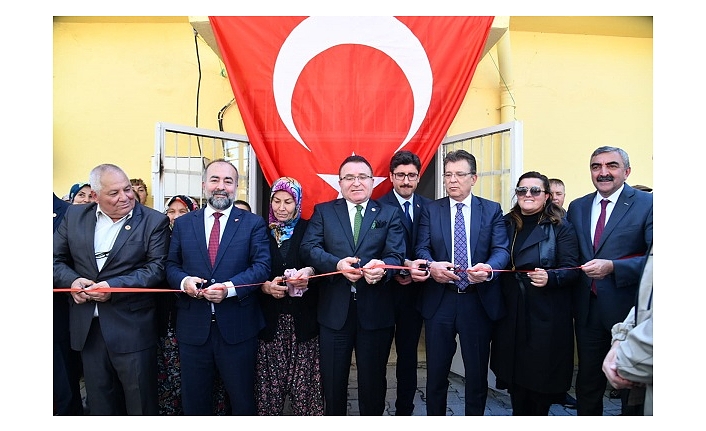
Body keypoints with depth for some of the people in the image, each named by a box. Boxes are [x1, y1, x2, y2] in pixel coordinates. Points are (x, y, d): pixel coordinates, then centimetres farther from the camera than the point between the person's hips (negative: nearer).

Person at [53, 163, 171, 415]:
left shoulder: (154, 221, -6)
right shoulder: (74, 216, 6)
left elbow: (156, 268, -11)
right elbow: (57, 259, 10)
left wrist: (113, 286, -21)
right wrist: (71, 280, -10)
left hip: (131, 327, -4)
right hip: (87, 326, 4)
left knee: (140, 402, 8)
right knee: (99, 400, 19)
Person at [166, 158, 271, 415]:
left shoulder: (253, 223, 0)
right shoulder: (183, 223, 8)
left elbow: (262, 266, -7)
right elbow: (171, 265, 8)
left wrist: (229, 287, -21)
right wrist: (183, 280, -14)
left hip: (237, 327, -2)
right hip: (193, 327, 3)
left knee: (243, 401, 14)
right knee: (194, 402, 17)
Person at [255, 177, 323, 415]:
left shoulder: (308, 230, 3)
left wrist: (309, 274, -21)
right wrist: (265, 286, -13)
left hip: (303, 318, -1)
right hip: (270, 319, 1)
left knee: (305, 383, -1)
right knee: (269, 385, 3)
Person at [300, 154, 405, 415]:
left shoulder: (389, 214, 7)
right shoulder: (323, 211, 7)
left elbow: (396, 255, -4)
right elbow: (308, 248, -5)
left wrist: (383, 266, -28)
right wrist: (337, 264, -23)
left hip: (376, 311, 0)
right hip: (334, 309, 0)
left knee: (373, 381, 15)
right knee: (332, 381, 15)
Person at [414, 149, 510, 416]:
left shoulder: (492, 210, 4)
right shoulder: (430, 210, 6)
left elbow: (502, 249, -6)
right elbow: (421, 248, -2)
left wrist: (489, 268, -28)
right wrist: (431, 265, -25)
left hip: (479, 301, 0)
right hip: (439, 300, 0)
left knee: (478, 372, 13)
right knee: (436, 372, 11)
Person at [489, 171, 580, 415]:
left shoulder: (561, 227, -1)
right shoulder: (506, 224, 10)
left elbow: (571, 270, -8)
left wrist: (550, 277, -25)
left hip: (547, 315, -3)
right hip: (511, 313, 3)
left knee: (541, 373, 6)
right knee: (514, 370, 11)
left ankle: (539, 412, 29)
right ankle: (519, 412, 29)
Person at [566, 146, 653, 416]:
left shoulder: (647, 204, -9)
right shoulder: (577, 207, 7)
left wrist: (612, 267, -29)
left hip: (628, 309, -4)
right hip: (588, 309, 4)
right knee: (587, 382, 18)